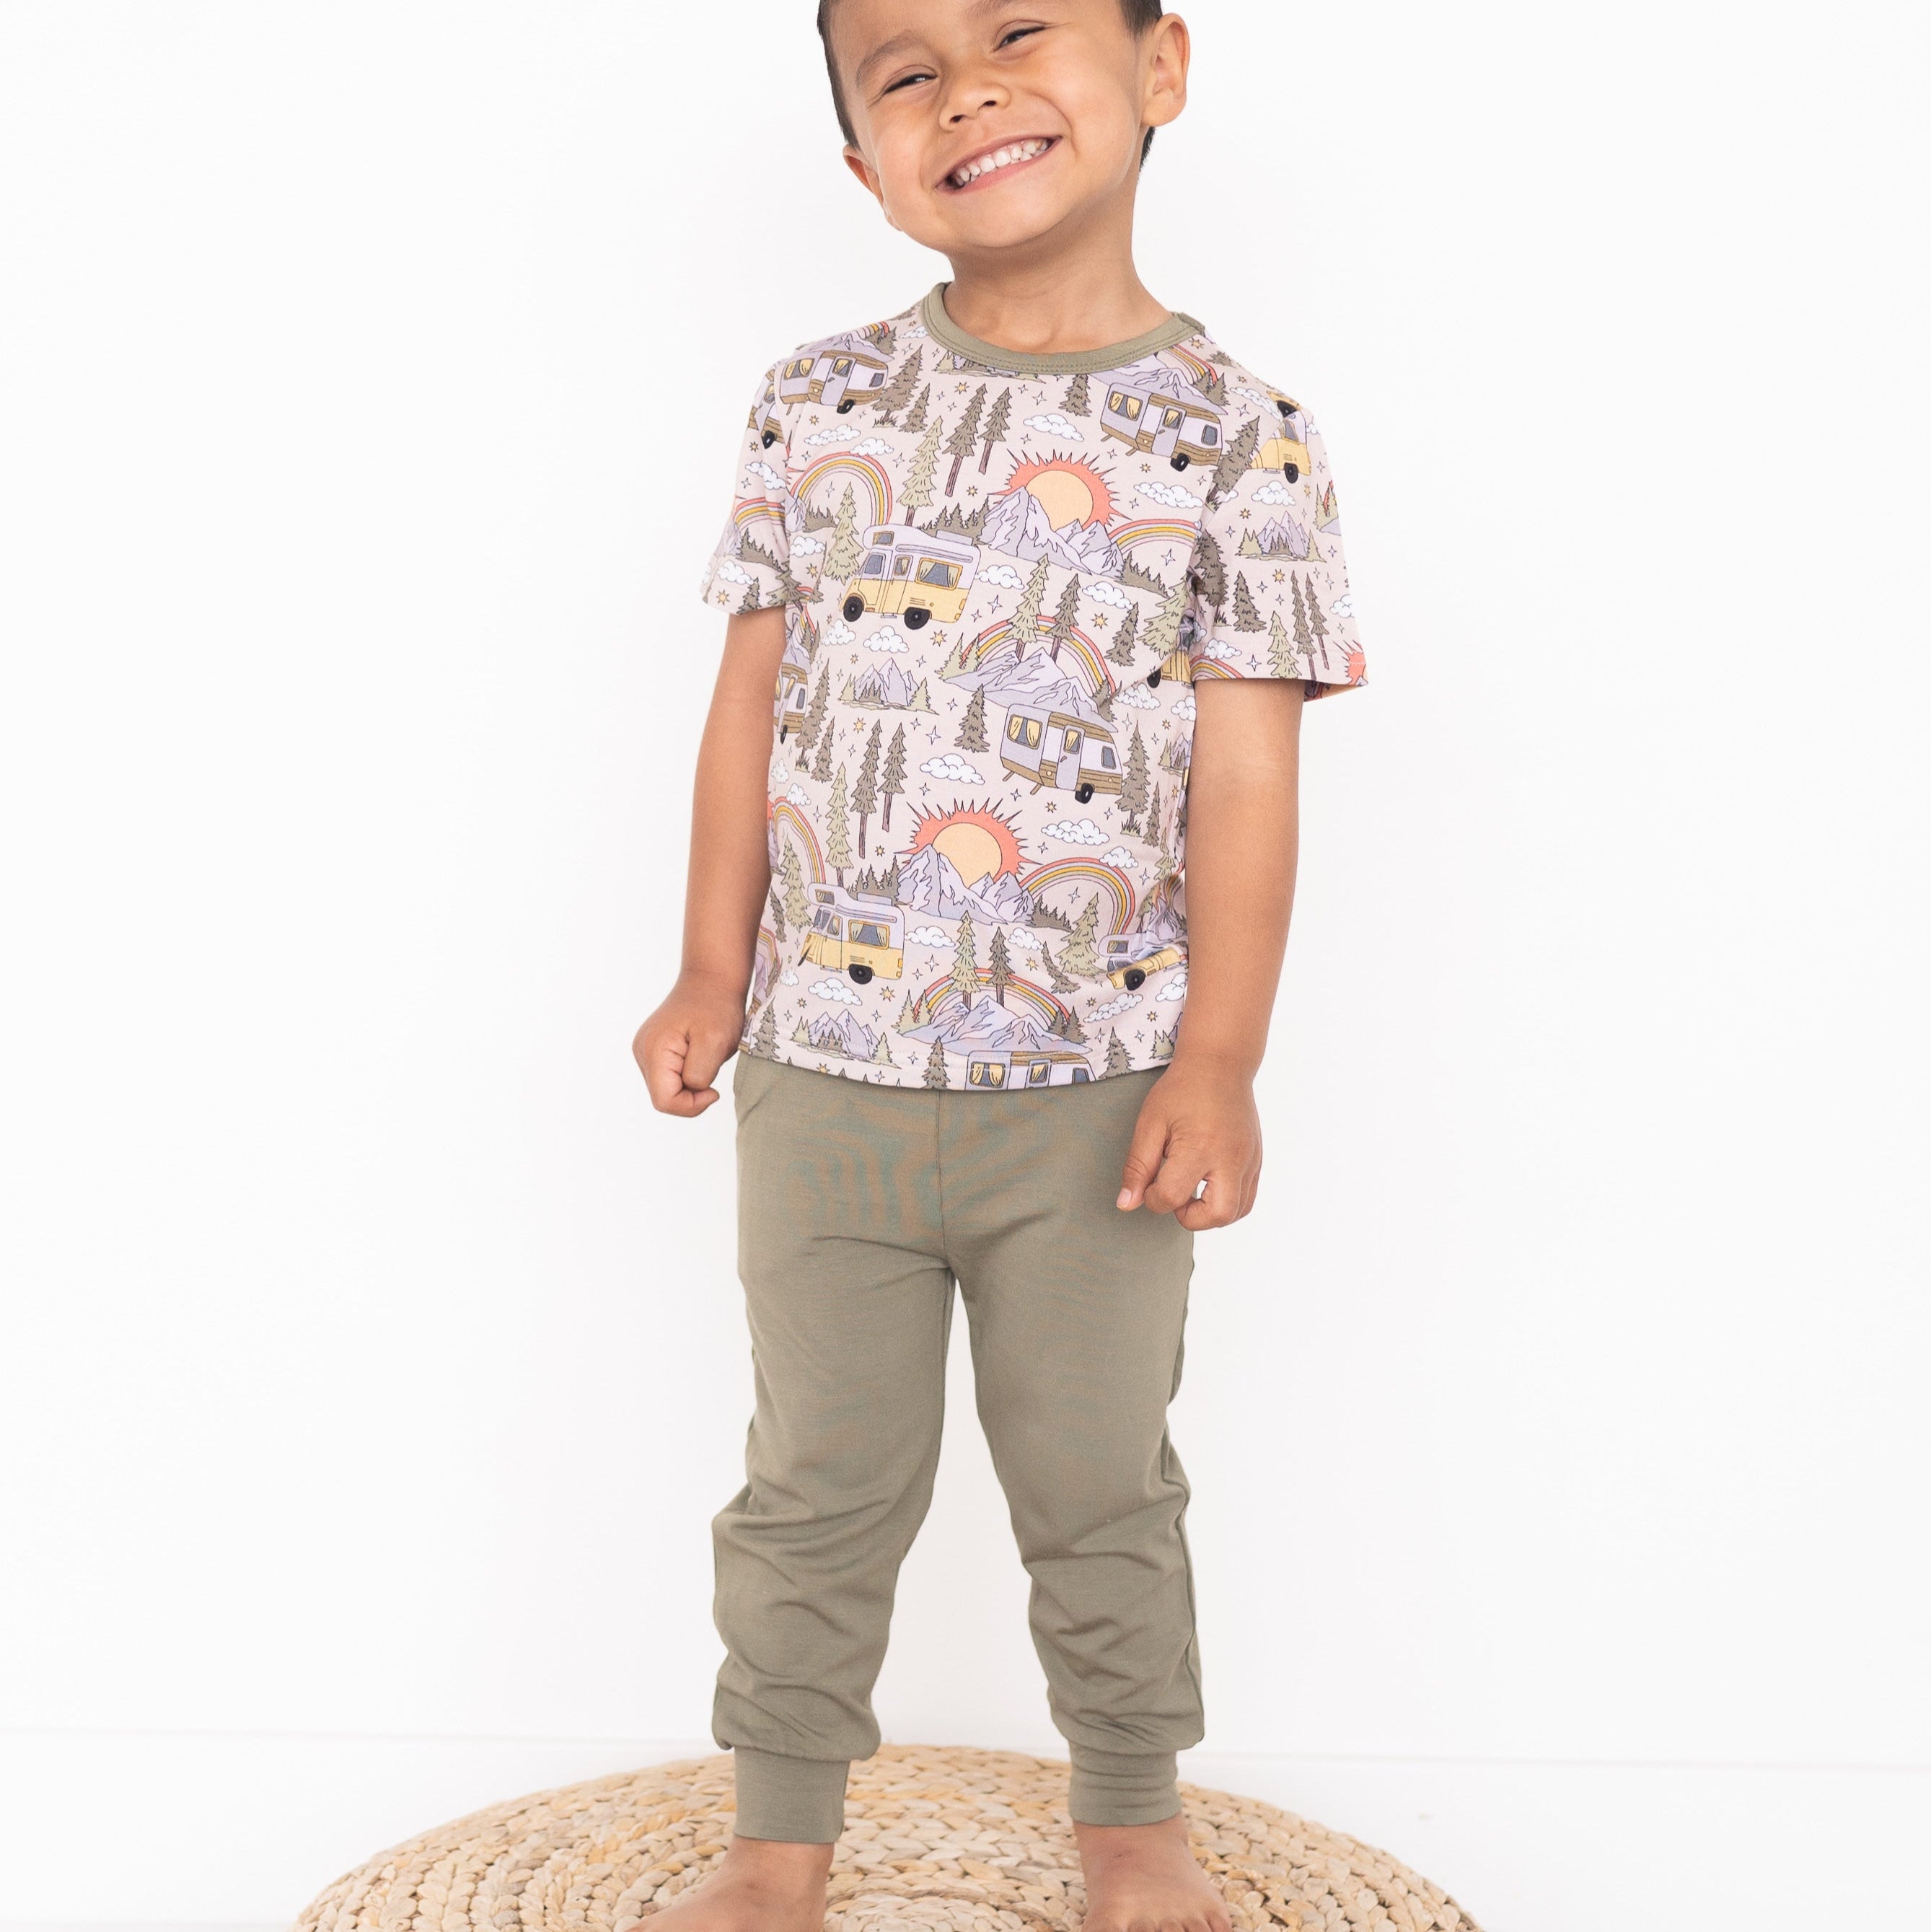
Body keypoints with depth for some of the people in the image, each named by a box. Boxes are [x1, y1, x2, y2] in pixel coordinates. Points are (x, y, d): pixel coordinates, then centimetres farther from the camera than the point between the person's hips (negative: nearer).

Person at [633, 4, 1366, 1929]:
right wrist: (715, 973, 4)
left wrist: (1217, 1064, -11)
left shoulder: (1235, 436, -7)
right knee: (817, 1487, 15)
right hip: (825, 1069, 2)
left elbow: (1247, 776, -8)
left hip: (1095, 1084, -2)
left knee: (1101, 1488, 15)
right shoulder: (813, 405, 1)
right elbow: (752, 705, 5)